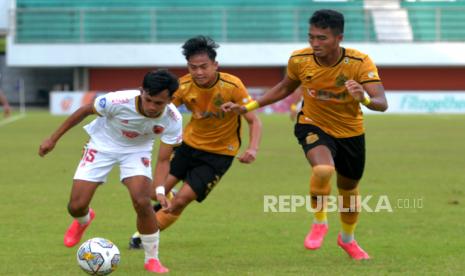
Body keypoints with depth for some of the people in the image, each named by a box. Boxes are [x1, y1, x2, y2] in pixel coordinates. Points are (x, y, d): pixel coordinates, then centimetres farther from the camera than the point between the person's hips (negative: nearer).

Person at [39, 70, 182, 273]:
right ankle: (84, 220, 35)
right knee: (76, 206, -6)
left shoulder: (173, 120, -28)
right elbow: (85, 111, -16)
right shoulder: (118, 101, -35)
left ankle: (152, 259, -2)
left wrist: (159, 189, -39)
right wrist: (53, 139, -9)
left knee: (142, 202, -23)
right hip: (103, 145, 0)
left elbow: (163, 160, -20)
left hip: (136, 150, 1)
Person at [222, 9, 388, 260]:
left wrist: (363, 98, -57)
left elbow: (382, 104, -34)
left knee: (349, 188, 19)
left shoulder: (360, 63, -26)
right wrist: (247, 107, -1)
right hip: (313, 126, -1)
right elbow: (285, 88, 4)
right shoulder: (299, 60, -19)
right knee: (323, 170, -32)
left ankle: (347, 238, 49)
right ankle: (319, 222, -4)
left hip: (351, 132, 1)